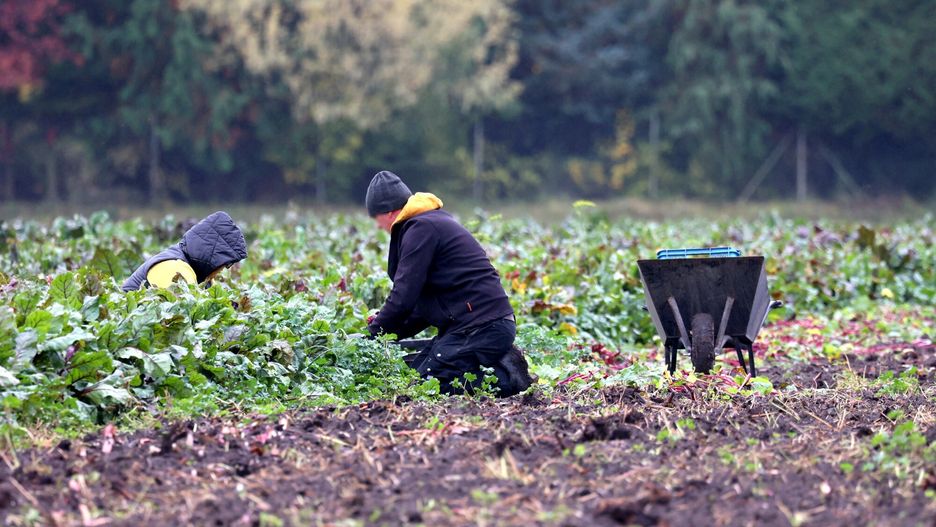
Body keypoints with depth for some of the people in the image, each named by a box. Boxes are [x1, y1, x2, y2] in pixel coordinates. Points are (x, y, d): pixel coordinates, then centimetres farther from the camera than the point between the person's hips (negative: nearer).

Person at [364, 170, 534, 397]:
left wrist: (374, 334, -2)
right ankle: (501, 364, 8)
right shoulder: (436, 222, 22)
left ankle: (506, 377, -11)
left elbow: (404, 297, -15)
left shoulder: (420, 229, -10)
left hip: (482, 327, -10)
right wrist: (387, 330, 14)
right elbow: (425, 304, 23)